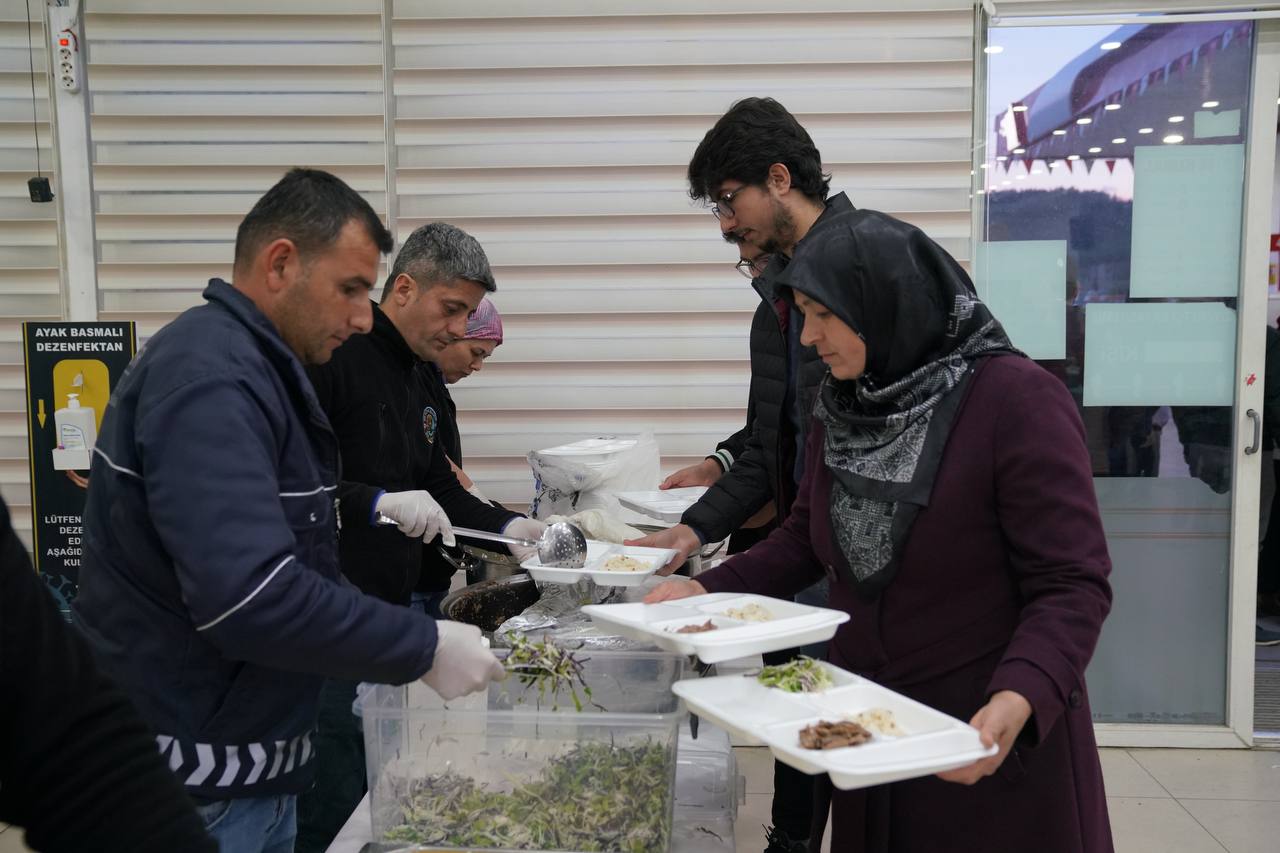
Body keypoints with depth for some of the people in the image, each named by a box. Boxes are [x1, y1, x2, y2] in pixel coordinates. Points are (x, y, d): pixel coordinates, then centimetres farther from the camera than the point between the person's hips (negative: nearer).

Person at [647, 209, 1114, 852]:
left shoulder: (1017, 401, -19)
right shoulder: (841, 406, 3)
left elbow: (1071, 584, -20)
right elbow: (806, 539, 11)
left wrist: (1019, 699, -35)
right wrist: (709, 590, -1)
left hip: (992, 745, -6)